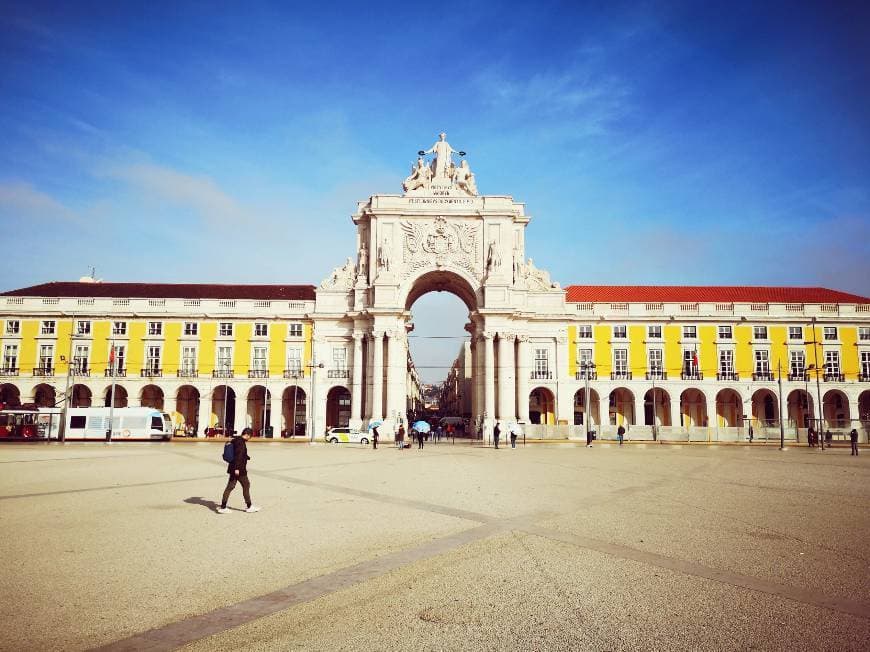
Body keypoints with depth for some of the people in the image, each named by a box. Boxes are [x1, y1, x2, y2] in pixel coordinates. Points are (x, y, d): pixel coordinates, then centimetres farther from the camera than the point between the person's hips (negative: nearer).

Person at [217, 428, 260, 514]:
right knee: (246, 485, 4)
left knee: (230, 486, 9)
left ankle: (223, 507, 7)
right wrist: (237, 468, -26)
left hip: (233, 468, 9)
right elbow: (238, 456, -24)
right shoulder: (241, 442, -17)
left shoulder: (236, 440, 13)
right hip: (239, 469, -9)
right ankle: (249, 506, 13)